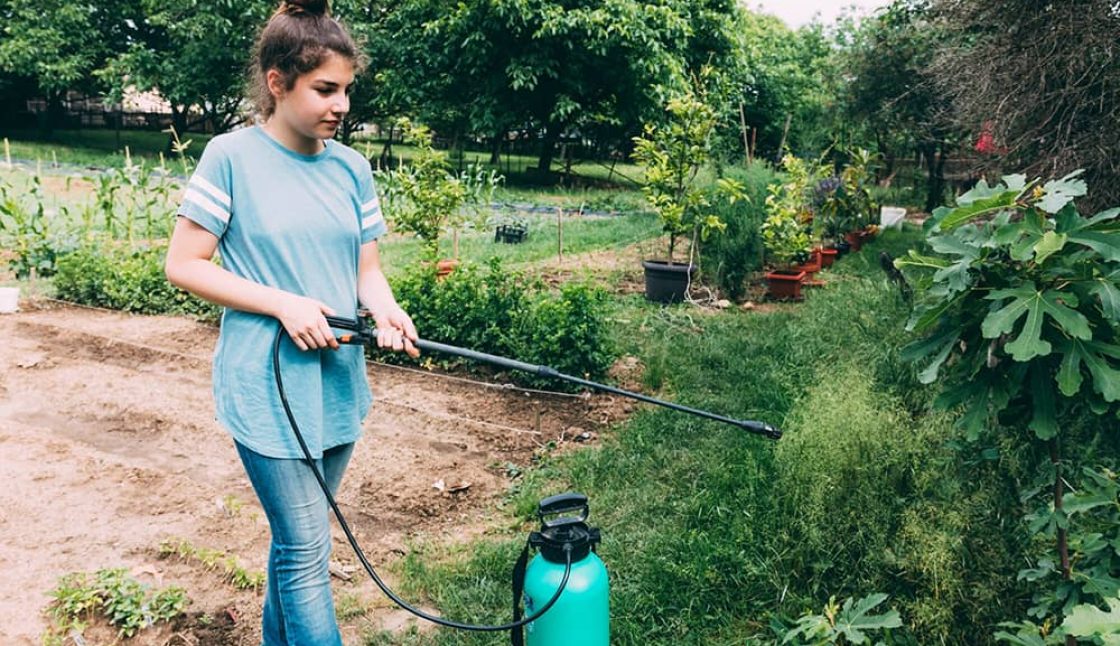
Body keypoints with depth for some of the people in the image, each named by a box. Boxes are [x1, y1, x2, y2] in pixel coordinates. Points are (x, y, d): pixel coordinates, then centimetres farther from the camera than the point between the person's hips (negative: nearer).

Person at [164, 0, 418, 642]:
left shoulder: (352, 168, 5)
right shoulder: (233, 156, -9)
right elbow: (183, 264, -7)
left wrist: (386, 310, -13)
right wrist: (284, 304, -17)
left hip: (338, 384, 5)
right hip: (267, 389, -5)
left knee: (296, 538, 19)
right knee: (307, 550, -2)